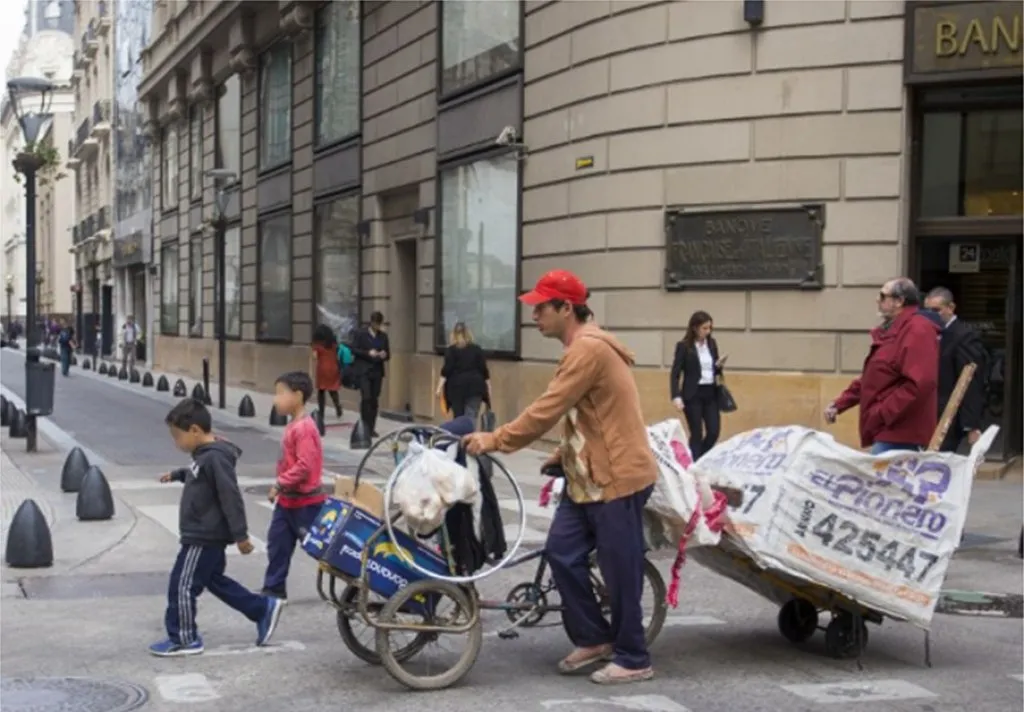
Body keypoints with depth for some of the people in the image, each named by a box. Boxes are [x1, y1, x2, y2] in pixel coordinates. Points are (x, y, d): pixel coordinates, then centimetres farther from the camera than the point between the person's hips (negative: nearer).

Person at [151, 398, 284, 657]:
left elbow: (231, 497, -25)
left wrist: (240, 535, -24)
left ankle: (184, 640, 10)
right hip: (205, 535, 11)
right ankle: (264, 608, 25)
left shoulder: (215, 458, -23)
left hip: (203, 538, -11)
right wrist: (177, 474, 35)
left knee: (182, 586, -2)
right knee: (215, 581, 20)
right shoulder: (205, 455, 8)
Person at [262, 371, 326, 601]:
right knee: (277, 542, 11)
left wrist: (280, 485, -22)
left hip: (305, 502, -10)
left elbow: (304, 466, -27)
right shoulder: (294, 425, 9)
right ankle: (274, 589, 19)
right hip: (288, 500, 10)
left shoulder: (304, 428, -22)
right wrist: (281, 488, 12)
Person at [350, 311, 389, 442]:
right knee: (366, 398, -13)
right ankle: (364, 426, -4)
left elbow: (388, 355, 14)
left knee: (375, 400, 4)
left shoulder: (383, 336, 13)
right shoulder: (360, 334, 1)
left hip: (377, 372, 4)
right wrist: (368, 353, -18)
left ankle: (371, 427, 11)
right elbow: (354, 350, -6)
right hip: (363, 371, -4)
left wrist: (384, 355, -10)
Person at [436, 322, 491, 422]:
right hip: (474, 386, 1)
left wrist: (440, 387, -9)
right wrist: (488, 390, 11)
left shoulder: (451, 350, 1)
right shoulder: (477, 349, 7)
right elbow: (484, 370, 6)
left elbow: (447, 370, -8)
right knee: (471, 419, -7)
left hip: (457, 386, 0)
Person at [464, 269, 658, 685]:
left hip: (616, 477, -10)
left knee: (620, 571, 0)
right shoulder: (583, 348, 15)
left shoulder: (589, 348, -19)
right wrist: (563, 456, 12)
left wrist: (494, 441, -17)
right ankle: (594, 639, 20)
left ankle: (633, 660, 12)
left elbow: (547, 411, -23)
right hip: (588, 477, 10)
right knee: (562, 553, 7)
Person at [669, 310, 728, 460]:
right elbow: (675, 373, -10)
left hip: (711, 393, 5)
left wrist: (719, 365, -7)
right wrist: (676, 396, -22)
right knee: (697, 434, -2)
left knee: (714, 431, 1)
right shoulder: (683, 346, -9)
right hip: (693, 394, -5)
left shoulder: (712, 343, 8)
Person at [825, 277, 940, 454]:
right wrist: (839, 404, 15)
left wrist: (882, 415, -21)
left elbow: (920, 384, -25)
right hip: (890, 432, 10)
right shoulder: (889, 331, 19)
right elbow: (870, 380, 25)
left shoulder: (917, 330, -14)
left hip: (898, 435, -10)